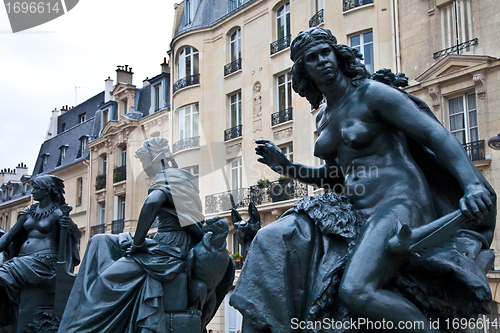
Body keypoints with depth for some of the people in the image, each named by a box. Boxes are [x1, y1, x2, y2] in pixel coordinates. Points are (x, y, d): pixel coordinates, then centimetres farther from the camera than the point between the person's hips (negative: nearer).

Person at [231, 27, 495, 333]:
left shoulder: (371, 94, -4)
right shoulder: (323, 118, 18)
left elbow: (436, 134, -10)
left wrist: (473, 185, -23)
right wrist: (285, 166, 15)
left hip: (398, 202, -7)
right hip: (353, 211, 7)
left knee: (356, 292, -32)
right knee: (270, 239, -10)